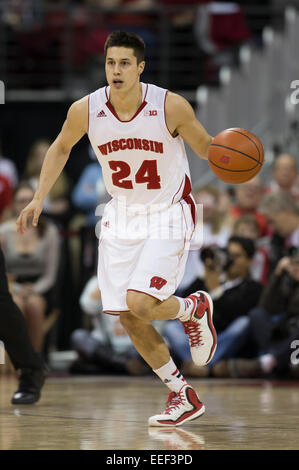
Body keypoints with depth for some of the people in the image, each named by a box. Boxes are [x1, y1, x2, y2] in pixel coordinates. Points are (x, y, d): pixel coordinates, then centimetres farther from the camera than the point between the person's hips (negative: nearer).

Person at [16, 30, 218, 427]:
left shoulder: (171, 106, -20)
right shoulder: (86, 110, -12)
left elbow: (204, 146, -3)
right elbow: (61, 147, 9)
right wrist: (39, 199, 6)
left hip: (167, 216, -4)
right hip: (122, 216, 4)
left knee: (139, 304, -22)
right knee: (128, 318, 3)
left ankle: (195, 309, 13)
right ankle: (184, 398, 20)